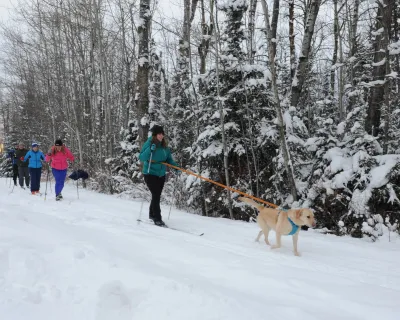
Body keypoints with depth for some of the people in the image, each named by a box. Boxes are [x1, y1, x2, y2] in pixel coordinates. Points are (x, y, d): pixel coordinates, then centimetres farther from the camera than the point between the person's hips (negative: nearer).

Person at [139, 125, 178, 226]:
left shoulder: (164, 146, 3)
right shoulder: (149, 144, -12)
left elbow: (169, 159, 12)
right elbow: (141, 158, -17)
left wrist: (175, 166, -4)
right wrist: (150, 150, -30)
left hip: (161, 174, 6)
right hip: (150, 174, -6)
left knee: (157, 195, 14)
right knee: (156, 195, -12)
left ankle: (152, 214, 32)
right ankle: (157, 218, -7)